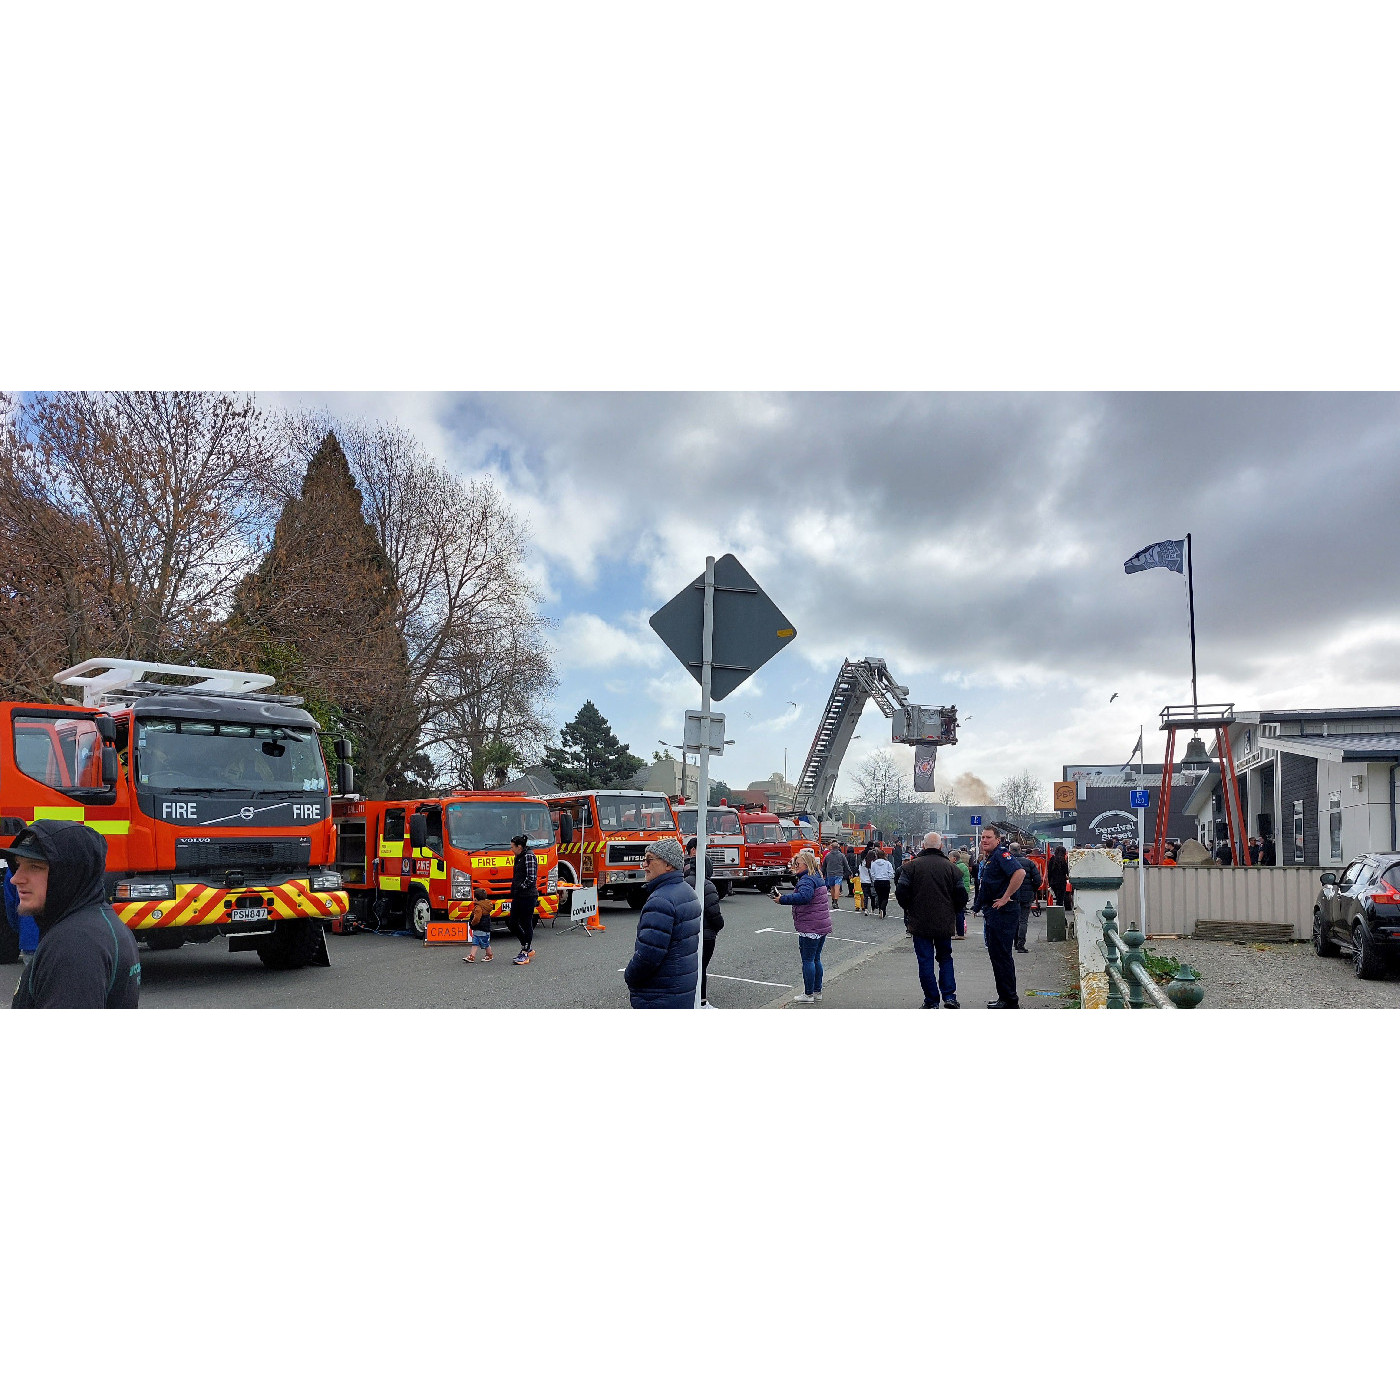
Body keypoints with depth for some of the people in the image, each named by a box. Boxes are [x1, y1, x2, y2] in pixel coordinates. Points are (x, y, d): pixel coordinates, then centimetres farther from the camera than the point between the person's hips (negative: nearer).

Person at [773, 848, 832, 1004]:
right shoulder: (815, 877, 15)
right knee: (816, 959, 17)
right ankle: (817, 991, 24)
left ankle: (809, 994, 6)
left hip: (810, 927, -10)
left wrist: (782, 899, -32)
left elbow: (803, 896, -36)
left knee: (807, 959, -1)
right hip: (822, 925, 10)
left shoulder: (807, 880, -18)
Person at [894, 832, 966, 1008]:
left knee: (926, 961, 5)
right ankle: (949, 996, 9)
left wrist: (909, 909, 10)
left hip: (920, 923, -2)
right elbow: (962, 896, 0)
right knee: (945, 958, 18)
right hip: (945, 924, 2)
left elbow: (901, 892, -9)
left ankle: (932, 1001, 7)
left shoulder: (912, 865, -7)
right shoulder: (951, 867, -1)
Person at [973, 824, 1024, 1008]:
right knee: (995, 955, 14)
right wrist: (979, 906, 19)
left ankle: (1009, 1000, 1)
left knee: (1002, 956, -6)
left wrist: (1006, 897, -24)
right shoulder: (987, 859, 17)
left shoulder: (1001, 854, -13)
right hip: (990, 913, 11)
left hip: (1002, 912, -11)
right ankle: (1004, 997, 22)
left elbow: (1020, 873, -29)